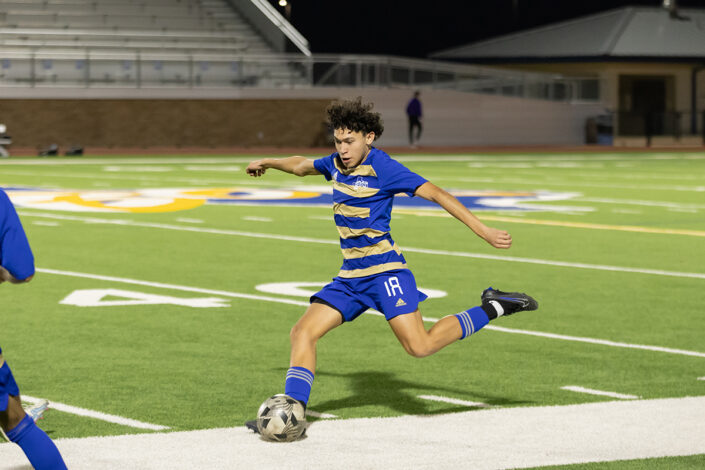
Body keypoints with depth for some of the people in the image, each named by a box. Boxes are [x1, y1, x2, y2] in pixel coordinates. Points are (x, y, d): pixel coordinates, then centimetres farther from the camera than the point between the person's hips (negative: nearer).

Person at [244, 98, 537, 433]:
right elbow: (303, 166, 34)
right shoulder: (336, 164, 10)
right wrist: (268, 163, 49)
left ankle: (492, 308, -2)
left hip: (384, 270, -7)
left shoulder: (382, 167, -12)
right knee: (303, 333, -4)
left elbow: (437, 194, -14)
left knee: (420, 346, -19)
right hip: (350, 276, 7)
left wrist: (484, 231, -18)